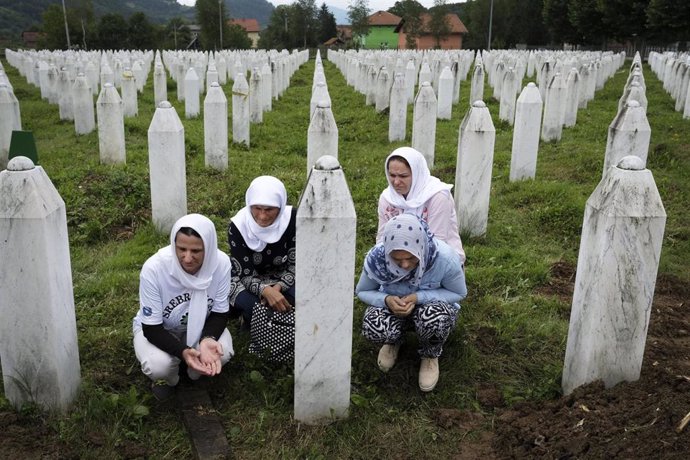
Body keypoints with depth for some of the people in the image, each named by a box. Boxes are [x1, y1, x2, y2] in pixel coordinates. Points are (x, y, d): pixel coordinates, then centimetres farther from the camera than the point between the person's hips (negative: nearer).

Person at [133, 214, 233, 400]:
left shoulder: (221, 263, -27)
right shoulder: (154, 268, -33)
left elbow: (219, 313, -13)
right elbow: (152, 328, -25)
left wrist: (208, 340, -35)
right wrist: (182, 351, -42)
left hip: (199, 325, 2)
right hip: (156, 328, -2)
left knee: (223, 352, -27)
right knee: (158, 366, -31)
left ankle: (192, 369, 9)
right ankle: (166, 377, 8)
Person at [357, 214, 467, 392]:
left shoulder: (444, 257, -32)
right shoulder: (376, 258, -26)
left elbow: (459, 293, -14)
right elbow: (362, 291, -7)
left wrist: (419, 297, -30)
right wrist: (386, 299, -30)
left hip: (432, 305, -1)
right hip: (393, 306, 1)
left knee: (434, 317, -38)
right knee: (372, 326, -31)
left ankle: (431, 355, -1)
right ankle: (393, 341, 8)